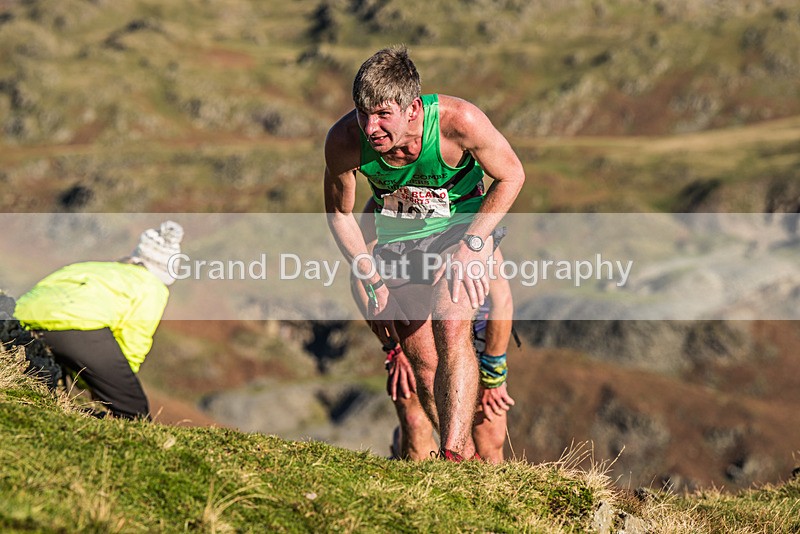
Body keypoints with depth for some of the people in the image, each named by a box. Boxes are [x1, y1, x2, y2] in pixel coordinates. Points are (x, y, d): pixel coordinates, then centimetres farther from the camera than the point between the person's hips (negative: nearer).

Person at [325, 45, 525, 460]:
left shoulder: (459, 120, -34)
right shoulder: (345, 140, -28)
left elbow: (511, 176, -14)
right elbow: (339, 213, -7)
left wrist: (472, 244, -24)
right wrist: (374, 284, -8)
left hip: (462, 222, -3)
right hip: (396, 237, 3)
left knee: (451, 328, -27)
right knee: (421, 361, 6)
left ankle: (454, 453, -28)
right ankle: (468, 457, 26)